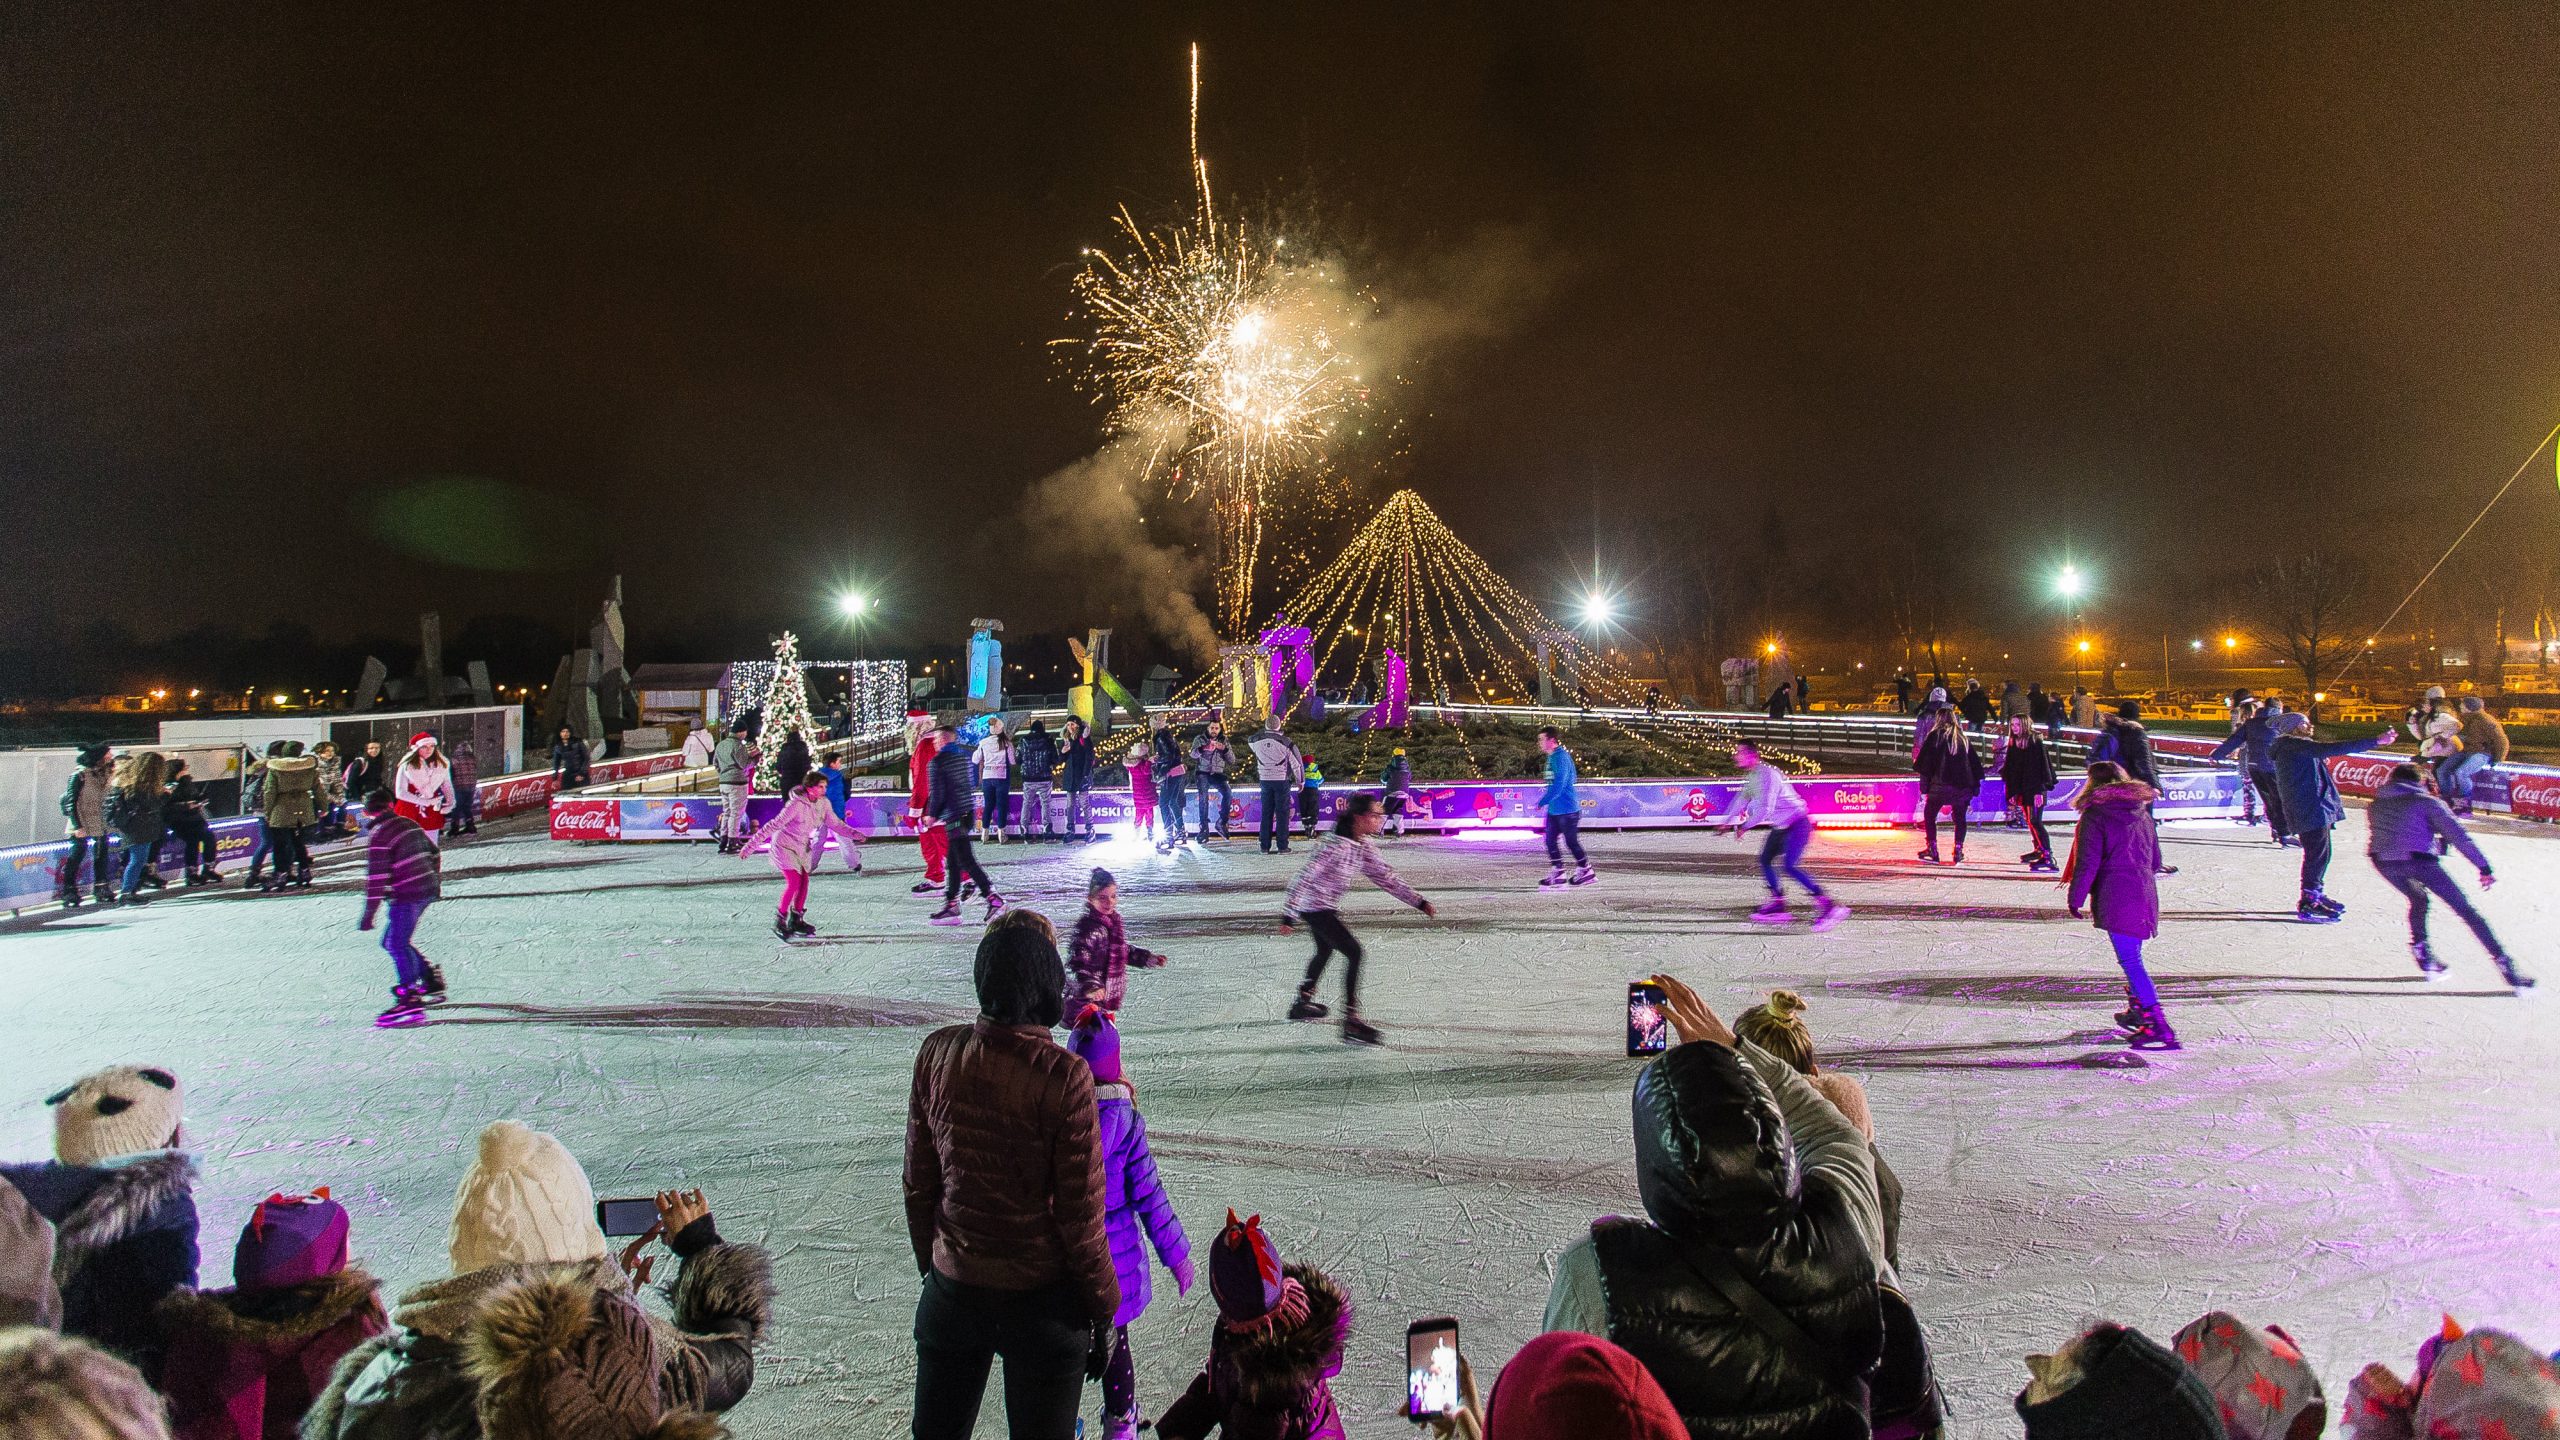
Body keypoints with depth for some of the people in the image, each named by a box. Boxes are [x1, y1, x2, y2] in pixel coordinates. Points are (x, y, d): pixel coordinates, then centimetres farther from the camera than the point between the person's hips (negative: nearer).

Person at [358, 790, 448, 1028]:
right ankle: (432, 983, 22)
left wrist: (369, 912, -13)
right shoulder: (410, 824, 12)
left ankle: (409, 1001, -17)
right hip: (428, 890, 8)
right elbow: (434, 854, 23)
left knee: (397, 945, -8)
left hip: (406, 896, -8)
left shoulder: (378, 834, -11)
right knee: (392, 941, 19)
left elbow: (376, 876, -16)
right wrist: (435, 882, 37)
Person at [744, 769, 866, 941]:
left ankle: (796, 920, 24)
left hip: (803, 847, 7)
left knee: (804, 881, 7)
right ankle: (779, 922, -1)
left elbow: (836, 824, 1)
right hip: (784, 845, -7)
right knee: (793, 882, -15)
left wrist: (855, 834, -13)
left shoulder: (823, 803, -9)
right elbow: (773, 825, -27)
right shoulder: (796, 805, -29)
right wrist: (751, 846, -26)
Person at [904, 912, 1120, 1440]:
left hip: (953, 1283, 4)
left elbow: (918, 1181, 0)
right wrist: (1102, 1303, -1)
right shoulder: (1063, 1075, -23)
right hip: (1043, 1296, -3)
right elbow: (1080, 1209, -16)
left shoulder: (938, 1052, -11)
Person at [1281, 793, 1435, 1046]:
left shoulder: (1363, 845, 1)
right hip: (1316, 908, -10)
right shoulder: (1336, 845, -26)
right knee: (1353, 952, -15)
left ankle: (1303, 1002, 47)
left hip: (1328, 906, 10)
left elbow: (1385, 875, 8)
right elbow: (1304, 878, -26)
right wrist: (1289, 916, -27)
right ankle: (1351, 1021, -16)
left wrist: (1418, 902, 6)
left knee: (1325, 951, 27)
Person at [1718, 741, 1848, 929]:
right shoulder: (1751, 776, 9)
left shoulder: (1766, 775, -23)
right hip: (1781, 827, 10)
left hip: (1797, 824, -10)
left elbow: (1764, 809, -28)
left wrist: (1744, 826, -18)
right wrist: (1726, 821, 24)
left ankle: (1829, 906, -20)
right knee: (1765, 860, 10)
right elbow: (1742, 799, 22)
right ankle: (1777, 906, 16)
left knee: (1790, 866, -20)